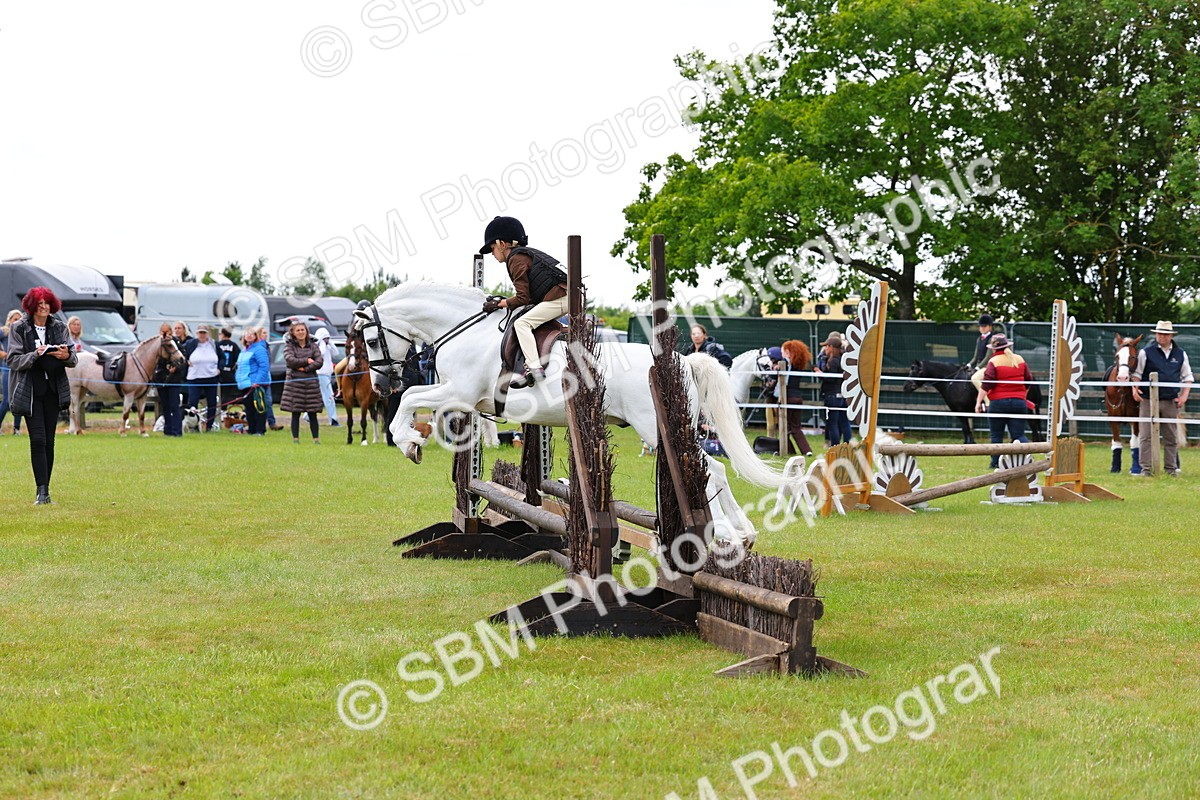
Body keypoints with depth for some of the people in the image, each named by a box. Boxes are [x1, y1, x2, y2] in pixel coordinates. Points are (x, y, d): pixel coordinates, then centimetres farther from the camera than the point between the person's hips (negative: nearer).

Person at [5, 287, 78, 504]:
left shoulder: (59, 328, 7)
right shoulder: (19, 328, -1)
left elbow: (73, 360, 7)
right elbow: (13, 360, -5)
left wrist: (67, 356, -17)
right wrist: (35, 355, -21)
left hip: (53, 389, 3)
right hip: (30, 391, -3)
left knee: (49, 441, 3)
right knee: (38, 440, -11)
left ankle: (44, 489, 9)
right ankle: (42, 491, -13)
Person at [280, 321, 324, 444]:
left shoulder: (313, 346, 12)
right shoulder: (289, 346, 6)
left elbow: (319, 362, -1)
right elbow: (290, 360, -11)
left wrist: (305, 368, -12)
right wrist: (307, 361, -8)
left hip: (311, 382, 1)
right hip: (294, 382, -1)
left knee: (312, 414, 1)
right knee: (295, 413, 0)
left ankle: (316, 439, 3)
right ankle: (295, 439, 4)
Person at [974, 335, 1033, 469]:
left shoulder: (993, 362, -7)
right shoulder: (1019, 360, 8)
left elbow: (986, 384, -15)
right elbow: (1029, 380, 15)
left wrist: (978, 401, -12)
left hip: (998, 403, -4)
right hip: (1019, 402, 4)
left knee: (996, 436, 9)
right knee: (1019, 435, 4)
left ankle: (996, 463, 11)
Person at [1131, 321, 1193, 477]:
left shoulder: (1180, 354, 7)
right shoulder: (1146, 352, -2)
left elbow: (1187, 376, 13)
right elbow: (1137, 373, 2)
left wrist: (1184, 395, 1)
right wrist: (1135, 389, -14)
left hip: (1171, 401, 3)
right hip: (1148, 400, -3)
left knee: (1171, 437, 8)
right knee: (1146, 436, -3)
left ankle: (1171, 468, 16)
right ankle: (1146, 468, 0)